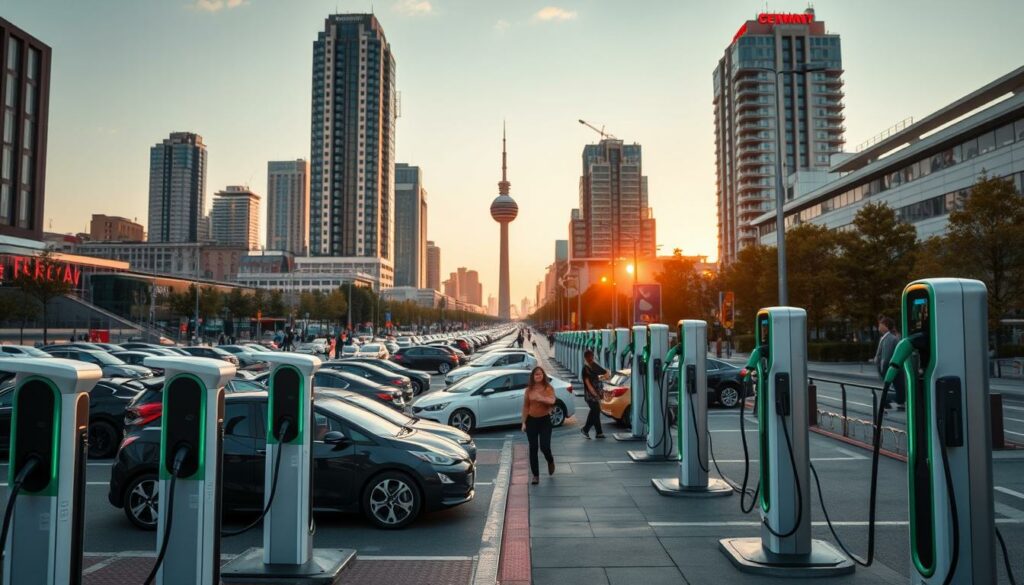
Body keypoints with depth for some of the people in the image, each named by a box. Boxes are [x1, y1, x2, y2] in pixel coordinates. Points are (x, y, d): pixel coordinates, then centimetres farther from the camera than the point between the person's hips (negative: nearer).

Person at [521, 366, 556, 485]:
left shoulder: (548, 388, -4)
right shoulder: (529, 390, 2)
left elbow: (552, 400, -23)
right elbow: (525, 407, 4)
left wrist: (541, 398, -40)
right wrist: (524, 422, 0)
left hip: (545, 420, -2)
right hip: (531, 420, 2)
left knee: (544, 447, -9)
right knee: (533, 449, 2)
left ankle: (550, 461, 27)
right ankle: (535, 475, 11)